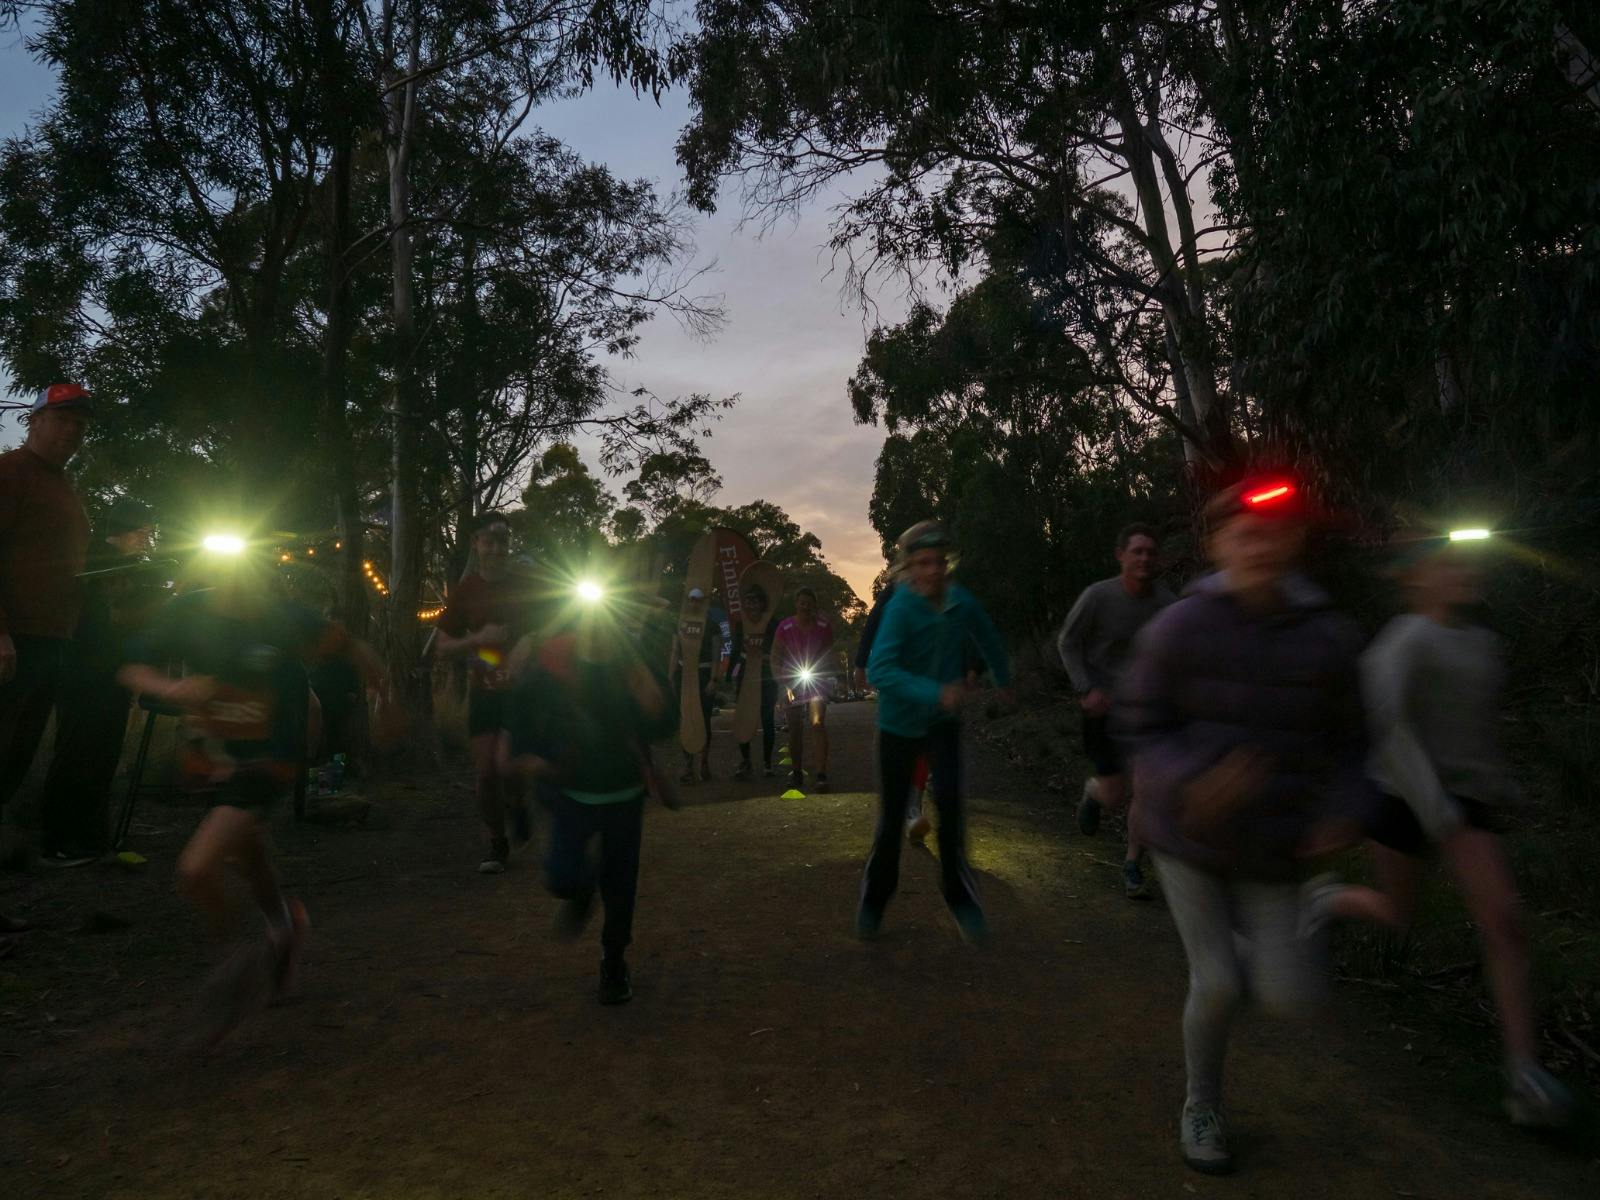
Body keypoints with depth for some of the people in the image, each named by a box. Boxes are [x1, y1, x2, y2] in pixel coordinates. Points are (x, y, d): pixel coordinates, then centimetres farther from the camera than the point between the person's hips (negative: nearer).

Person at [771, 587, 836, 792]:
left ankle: (821, 775, -17)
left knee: (818, 724, -18)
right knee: (795, 730, 7)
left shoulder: (824, 625, -8)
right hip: (792, 682, 1)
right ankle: (797, 773, 23)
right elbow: (776, 659, -3)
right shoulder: (785, 627, -9)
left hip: (817, 680, -1)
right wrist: (785, 685, -11)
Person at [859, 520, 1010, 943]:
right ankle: (874, 898, 30)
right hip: (900, 722, -2)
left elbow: (988, 641, 9)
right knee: (892, 814, 7)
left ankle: (960, 896, 5)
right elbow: (880, 670, -34)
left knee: (949, 800, -16)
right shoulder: (901, 607, -23)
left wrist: (1004, 679, 23)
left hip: (943, 721, 2)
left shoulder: (962, 601, -12)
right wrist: (934, 694, -45)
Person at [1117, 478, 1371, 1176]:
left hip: (1271, 846, 2)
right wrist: (1192, 780, -28)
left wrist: (1340, 811, -12)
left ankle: (1248, 941, 37)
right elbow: (1137, 724, -10)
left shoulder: (1328, 638, -6)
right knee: (1217, 985, 2)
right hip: (1187, 834, -2)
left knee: (1289, 999, -1)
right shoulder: (1180, 628, -14)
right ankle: (1201, 1109, 32)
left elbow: (1346, 743, 6)